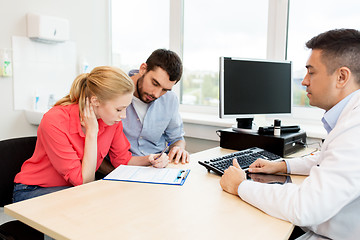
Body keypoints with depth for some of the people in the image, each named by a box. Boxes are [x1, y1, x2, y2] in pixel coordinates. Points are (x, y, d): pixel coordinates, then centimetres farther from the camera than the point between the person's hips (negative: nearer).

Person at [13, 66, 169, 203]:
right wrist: (91, 132, -28)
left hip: (74, 188, 5)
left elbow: (122, 159, 2)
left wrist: (148, 160, -17)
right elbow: (83, 181, -26)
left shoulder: (112, 119, -12)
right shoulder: (55, 122, -29)